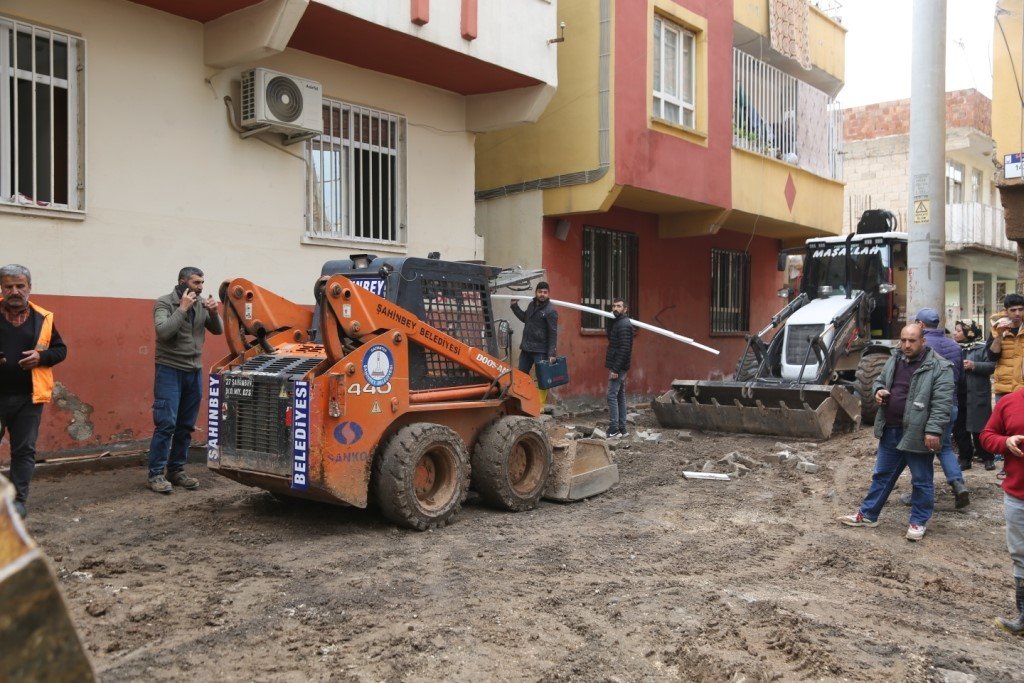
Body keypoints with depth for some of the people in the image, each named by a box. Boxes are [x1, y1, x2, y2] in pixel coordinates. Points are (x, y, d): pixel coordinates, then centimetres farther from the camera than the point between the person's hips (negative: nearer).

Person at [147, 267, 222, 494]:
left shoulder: (201, 304, 6)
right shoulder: (164, 303, -8)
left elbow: (218, 330, 8)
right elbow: (163, 331, -22)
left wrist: (214, 312, -10)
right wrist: (182, 308, -21)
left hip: (194, 371, 6)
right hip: (170, 371, -5)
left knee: (186, 426, 9)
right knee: (166, 424, -8)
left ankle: (176, 471, 18)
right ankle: (156, 475, -1)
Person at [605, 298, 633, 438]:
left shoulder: (624, 325, -16)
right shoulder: (617, 322, 15)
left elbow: (624, 349, -22)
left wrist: (615, 369, -24)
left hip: (618, 367, -10)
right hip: (619, 367, 10)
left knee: (612, 396, -9)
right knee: (620, 396, 11)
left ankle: (614, 430, -8)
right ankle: (621, 429, 17)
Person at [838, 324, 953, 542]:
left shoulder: (939, 367, -13)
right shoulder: (894, 359, 8)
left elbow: (942, 403, -17)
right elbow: (880, 381, 22)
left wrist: (933, 430, -23)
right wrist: (879, 391, -1)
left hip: (917, 434, -6)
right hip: (890, 430, 6)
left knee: (921, 480, 9)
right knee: (882, 475, 17)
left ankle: (918, 521, 23)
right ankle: (868, 514, 26)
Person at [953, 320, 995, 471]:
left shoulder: (982, 347, -3)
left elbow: (992, 366, -11)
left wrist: (974, 366, -20)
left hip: (977, 395, -5)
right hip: (957, 395, 5)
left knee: (978, 428, 1)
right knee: (959, 429, 8)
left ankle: (988, 458, 17)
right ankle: (965, 458, 19)